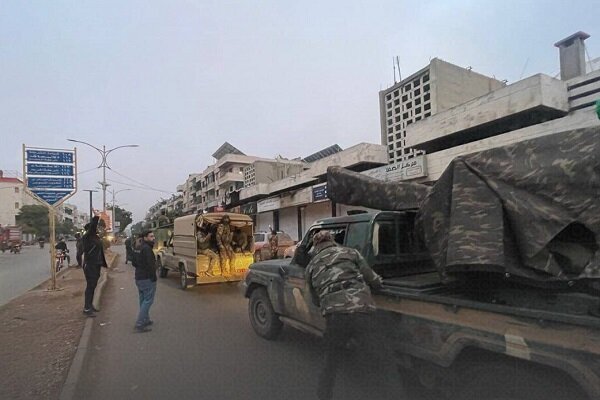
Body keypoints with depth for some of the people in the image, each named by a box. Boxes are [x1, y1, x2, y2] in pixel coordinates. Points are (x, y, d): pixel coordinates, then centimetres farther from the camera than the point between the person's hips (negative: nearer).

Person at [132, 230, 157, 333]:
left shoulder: (137, 247, 11)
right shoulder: (146, 248, -21)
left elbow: (134, 263, 19)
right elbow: (150, 265, -23)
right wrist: (154, 278, -15)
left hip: (138, 278, 10)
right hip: (147, 279, -10)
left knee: (143, 300, 19)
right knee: (148, 301, -3)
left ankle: (145, 320, 30)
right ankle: (139, 324, -4)